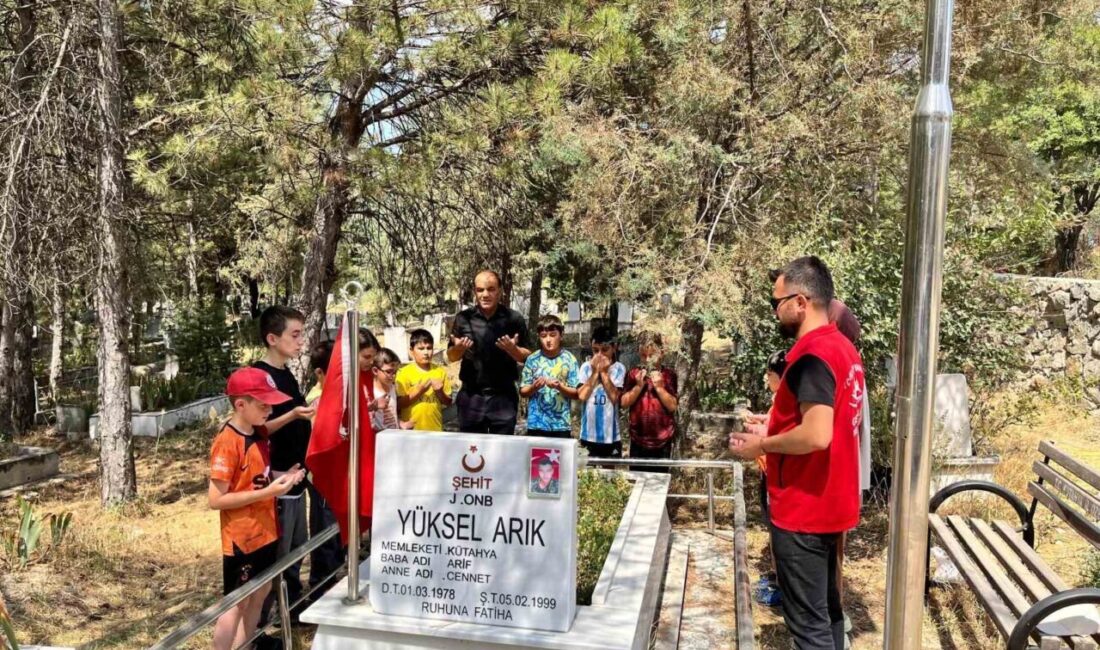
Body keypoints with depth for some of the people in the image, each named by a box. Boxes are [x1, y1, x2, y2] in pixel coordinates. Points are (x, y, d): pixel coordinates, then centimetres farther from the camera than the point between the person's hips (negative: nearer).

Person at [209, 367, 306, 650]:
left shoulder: (259, 433, 2)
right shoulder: (227, 442, -22)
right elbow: (215, 499, -23)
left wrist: (282, 477, -2)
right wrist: (268, 492, -26)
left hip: (265, 531, 8)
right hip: (241, 538, -8)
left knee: (260, 593, 19)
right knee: (237, 603, 5)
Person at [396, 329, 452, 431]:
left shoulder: (440, 371, 3)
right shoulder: (404, 373, -5)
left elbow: (448, 403, 8)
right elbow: (398, 404, -8)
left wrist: (440, 392, -11)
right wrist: (418, 392, -18)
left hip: (435, 429, 3)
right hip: (411, 430, -2)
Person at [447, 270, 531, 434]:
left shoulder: (514, 319, -2)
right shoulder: (463, 318, 2)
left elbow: (527, 357, 2)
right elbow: (451, 357, 10)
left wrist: (513, 349, -18)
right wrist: (458, 348, -12)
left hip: (503, 397, -1)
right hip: (471, 396, 1)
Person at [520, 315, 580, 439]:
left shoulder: (569, 359, -1)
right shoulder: (532, 359, 1)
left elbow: (576, 394, -1)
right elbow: (523, 391, 5)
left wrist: (560, 387, -17)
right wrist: (534, 387, -14)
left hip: (561, 424, -1)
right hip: (536, 424, 1)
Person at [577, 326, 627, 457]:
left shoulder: (619, 368, -3)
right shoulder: (586, 367, 0)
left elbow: (614, 397, -13)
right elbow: (582, 396, -10)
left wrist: (604, 372, -12)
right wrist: (595, 372, -11)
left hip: (611, 436, -1)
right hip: (589, 434, 1)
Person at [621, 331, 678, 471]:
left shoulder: (668, 374, -2)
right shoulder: (633, 374, 2)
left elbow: (672, 406, -6)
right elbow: (624, 403, -1)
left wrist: (659, 386, -15)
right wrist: (639, 386, -11)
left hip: (662, 439, -1)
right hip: (638, 438, 1)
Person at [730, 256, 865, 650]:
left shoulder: (811, 356, -21)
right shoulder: (843, 348, 10)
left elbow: (816, 435, -29)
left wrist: (762, 446, -14)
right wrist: (771, 434, 12)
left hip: (802, 510, -10)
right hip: (828, 503, 10)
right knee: (826, 609, 20)